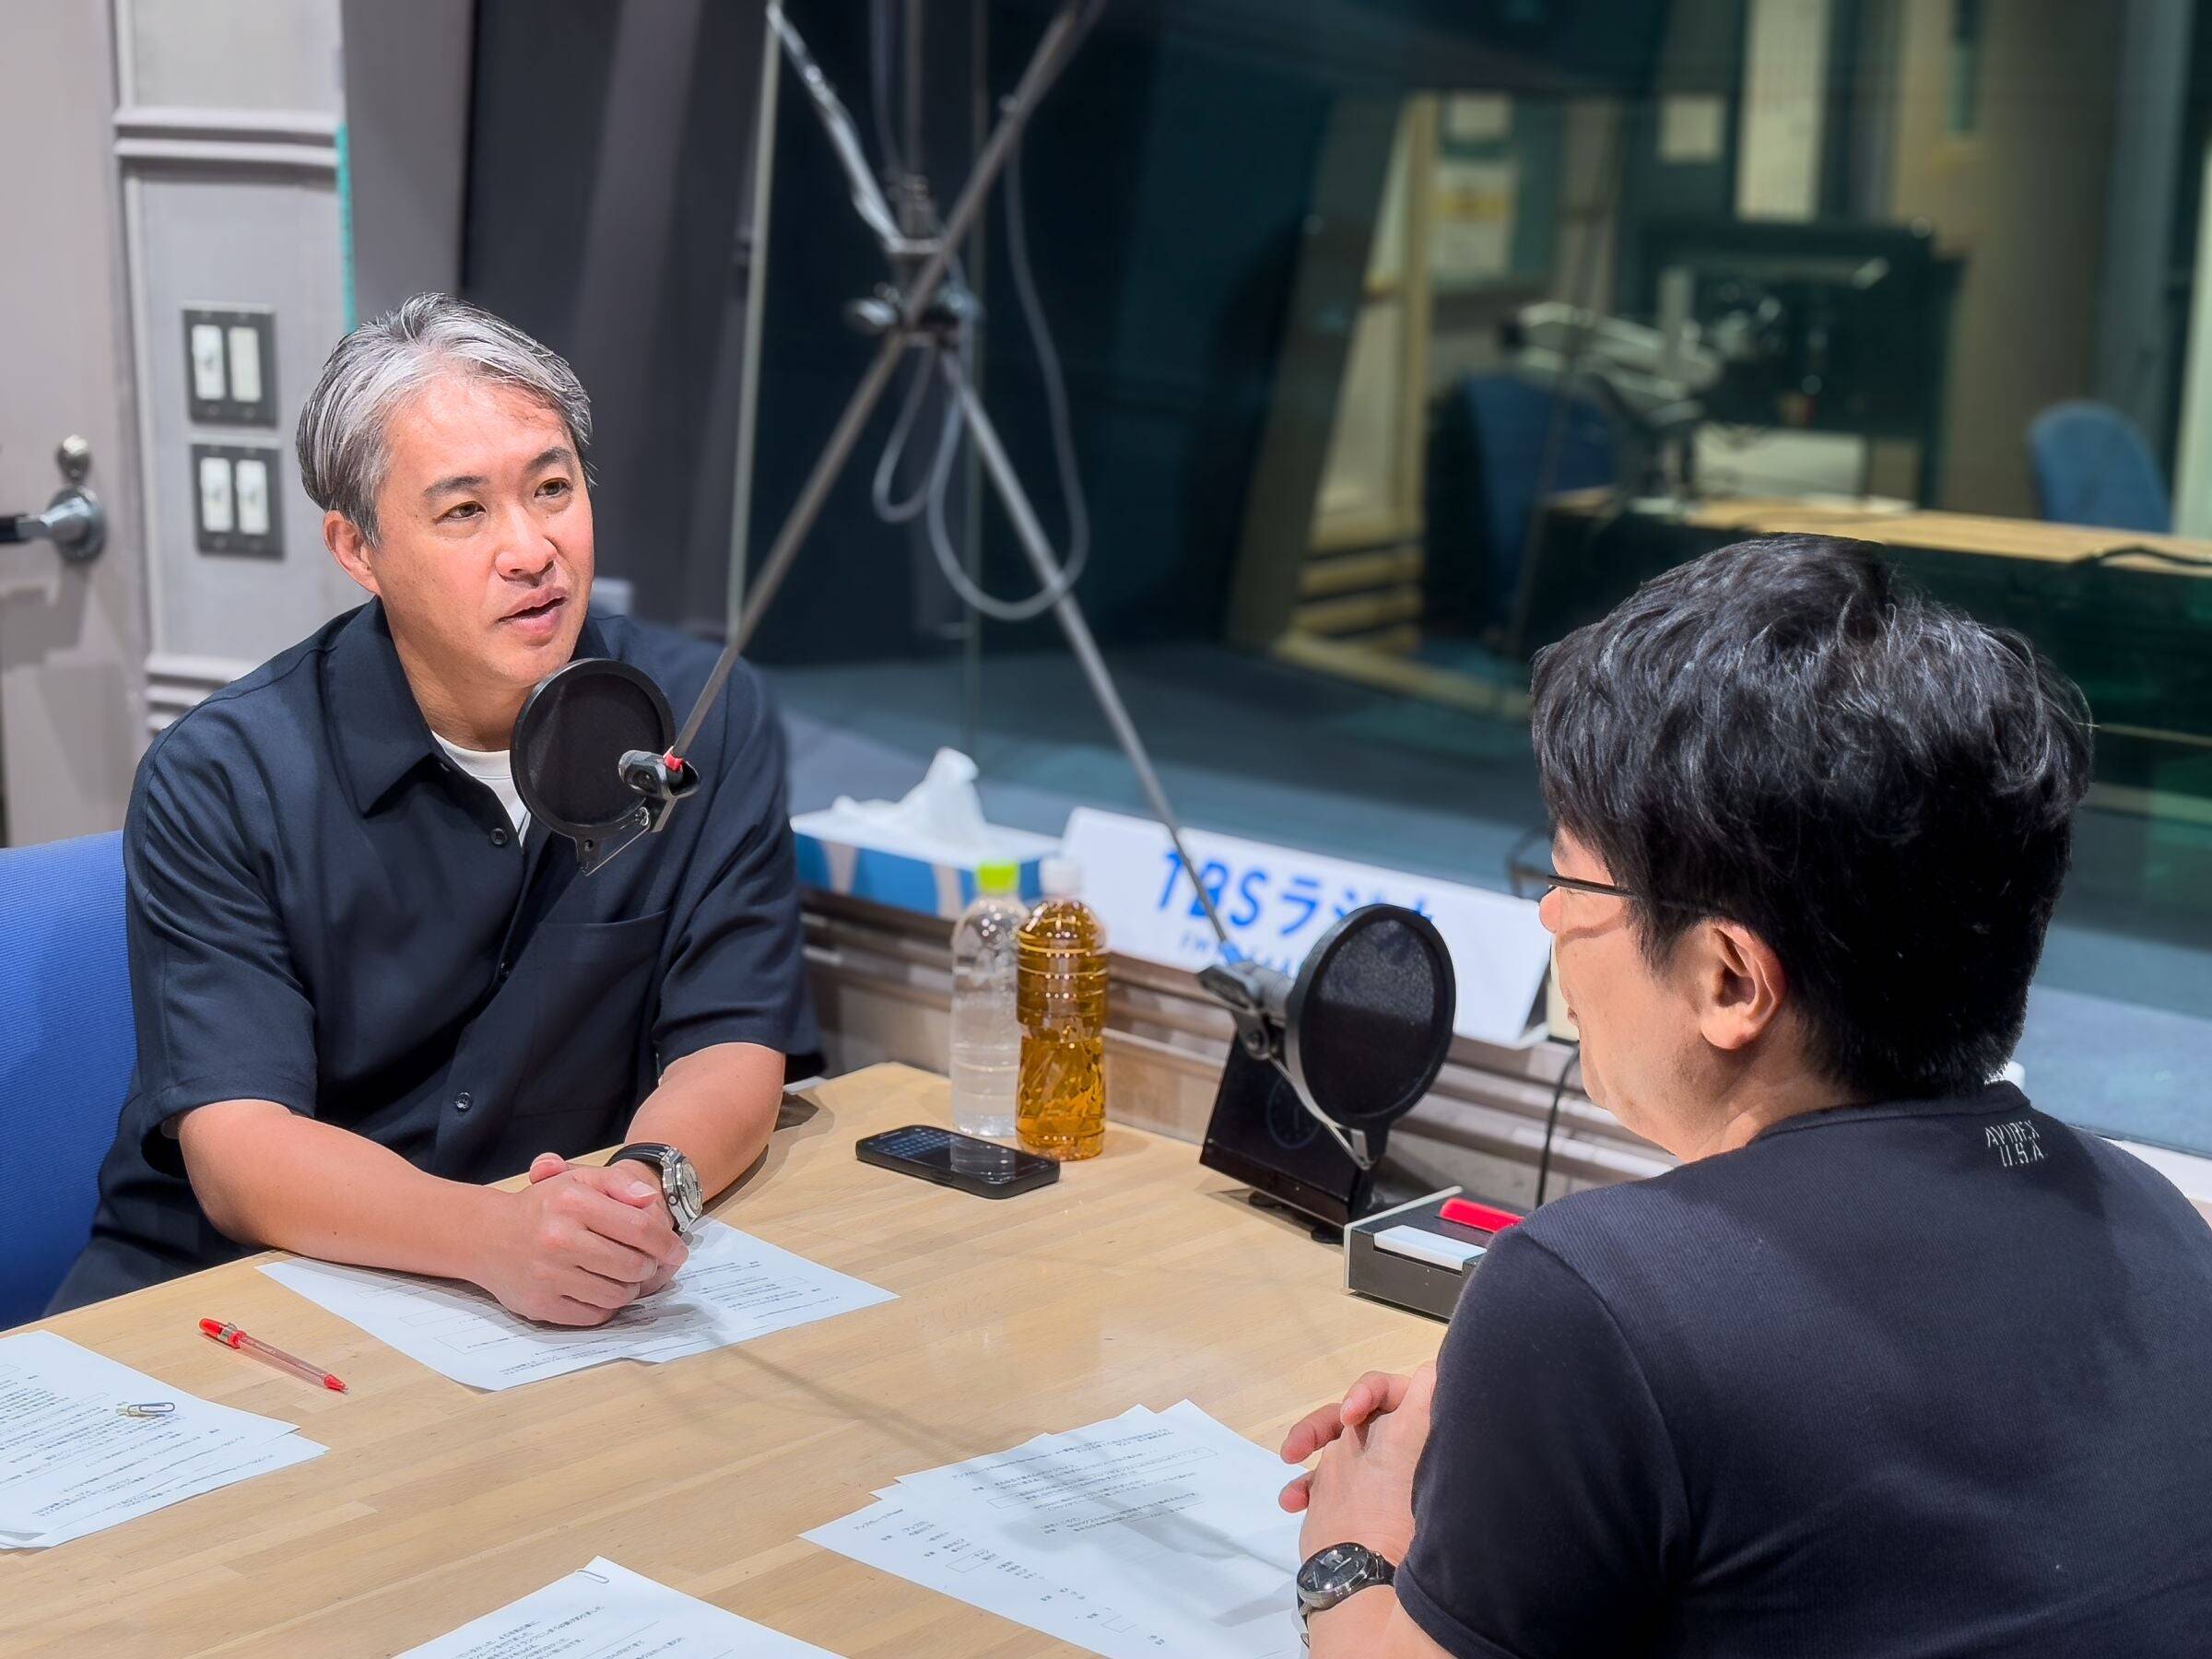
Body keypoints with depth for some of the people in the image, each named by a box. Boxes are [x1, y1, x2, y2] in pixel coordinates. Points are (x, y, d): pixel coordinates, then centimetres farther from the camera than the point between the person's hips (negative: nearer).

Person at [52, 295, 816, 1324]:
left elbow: (732, 1046, -4)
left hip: (571, 1311, 3)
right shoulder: (218, 782, -10)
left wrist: (650, 1185, -27)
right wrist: (496, 1235, -36)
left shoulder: (710, 722, -3)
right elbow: (237, 1154, -17)